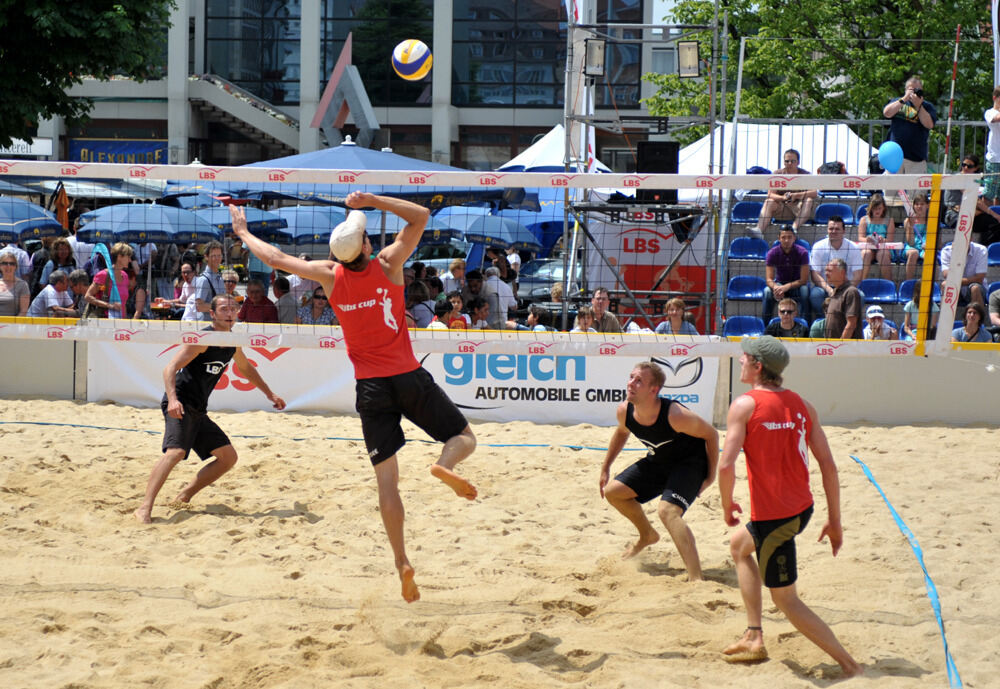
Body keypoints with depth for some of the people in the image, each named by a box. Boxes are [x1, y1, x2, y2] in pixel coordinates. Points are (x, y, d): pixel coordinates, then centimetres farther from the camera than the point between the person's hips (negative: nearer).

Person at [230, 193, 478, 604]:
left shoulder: (330, 276, -1)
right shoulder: (387, 265, -6)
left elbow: (276, 258, 10)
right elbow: (421, 217, 2)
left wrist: (243, 233, 25)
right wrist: (373, 201, -3)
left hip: (371, 386, 2)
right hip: (409, 377, -2)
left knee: (386, 479, 3)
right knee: (464, 437, 11)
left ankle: (402, 562, -5)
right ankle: (445, 466, -24)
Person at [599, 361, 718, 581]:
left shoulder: (675, 415, -35)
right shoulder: (625, 411, -16)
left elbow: (711, 434, -19)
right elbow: (621, 432, 11)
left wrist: (711, 475, -13)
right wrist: (605, 468, 13)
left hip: (690, 462, -8)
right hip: (658, 461, 8)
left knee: (667, 510, -30)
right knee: (613, 491, 7)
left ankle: (696, 578, -33)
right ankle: (647, 535, 35)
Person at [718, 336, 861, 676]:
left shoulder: (744, 405, -13)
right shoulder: (801, 405, 5)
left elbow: (726, 466, -21)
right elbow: (828, 465, 3)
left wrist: (727, 506, -2)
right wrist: (834, 520, 10)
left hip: (773, 517, -8)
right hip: (801, 508, 8)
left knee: (785, 599, 4)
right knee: (739, 545, 31)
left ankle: (849, 665, 0)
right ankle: (754, 637, 30)